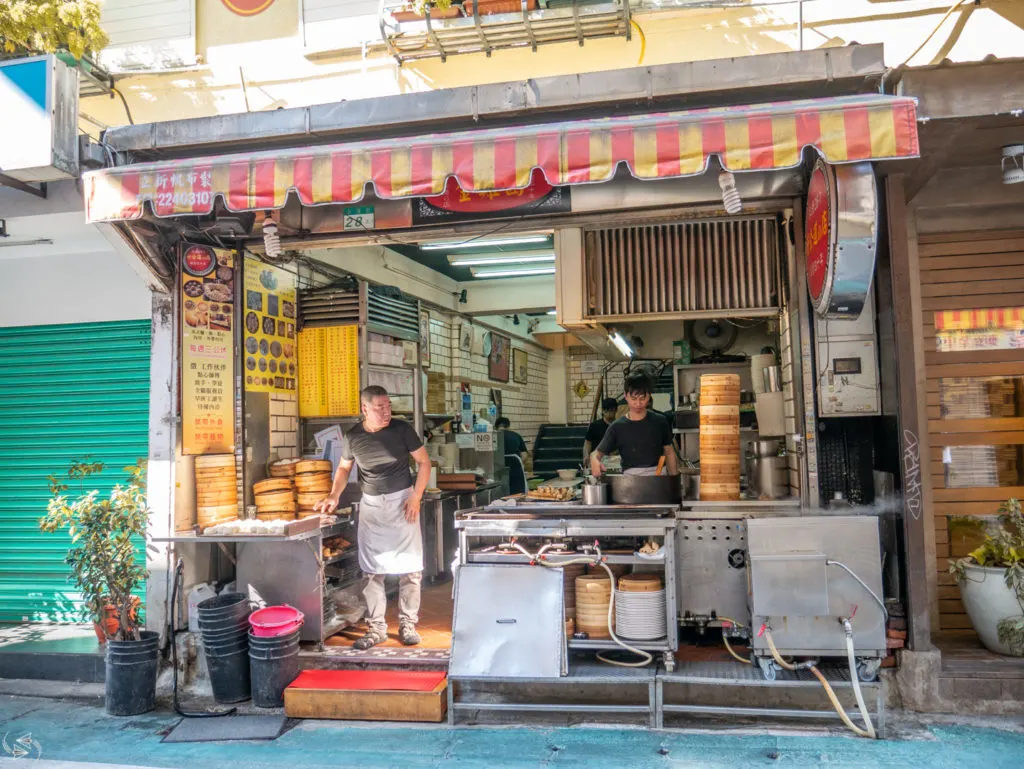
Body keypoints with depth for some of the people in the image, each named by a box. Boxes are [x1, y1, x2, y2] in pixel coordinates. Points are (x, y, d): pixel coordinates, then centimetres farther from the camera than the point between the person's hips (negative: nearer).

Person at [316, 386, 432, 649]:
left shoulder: (402, 429, -9)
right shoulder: (353, 437, -2)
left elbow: (424, 462, -1)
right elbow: (344, 468, 14)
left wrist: (416, 497, -10)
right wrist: (334, 495, -2)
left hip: (402, 501, -2)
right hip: (370, 504, 2)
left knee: (410, 567, 0)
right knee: (372, 569, 4)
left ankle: (408, 625, 14)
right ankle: (376, 628, 15)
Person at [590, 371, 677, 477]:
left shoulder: (660, 422, 6)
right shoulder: (617, 427, 2)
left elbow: (669, 452, 14)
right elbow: (598, 453, 3)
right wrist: (595, 460, -20)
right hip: (630, 477, -1)